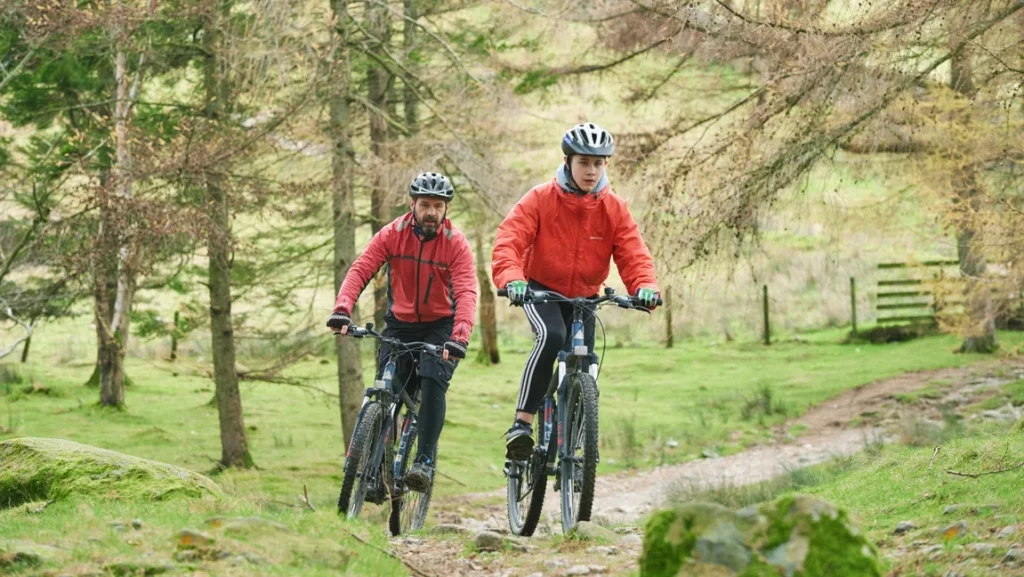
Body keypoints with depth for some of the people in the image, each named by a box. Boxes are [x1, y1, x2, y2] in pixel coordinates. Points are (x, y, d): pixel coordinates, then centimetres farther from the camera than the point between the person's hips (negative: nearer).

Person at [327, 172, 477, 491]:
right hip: (400, 323, 2)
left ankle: (425, 461, -20)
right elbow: (360, 270, -21)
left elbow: (466, 293, -27)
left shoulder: (456, 244, -16)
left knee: (432, 383, -25)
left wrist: (459, 337, -44)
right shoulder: (392, 235, -11)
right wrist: (342, 309, -39)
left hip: (440, 325, -2)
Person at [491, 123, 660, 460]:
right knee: (551, 337, -33)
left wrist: (645, 286, -35)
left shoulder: (614, 208, -7)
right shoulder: (540, 199, -14)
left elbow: (633, 253, -13)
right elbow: (509, 240, -24)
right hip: (540, 290, -4)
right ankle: (522, 424, -32)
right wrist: (511, 279, -44)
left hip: (584, 297, 4)